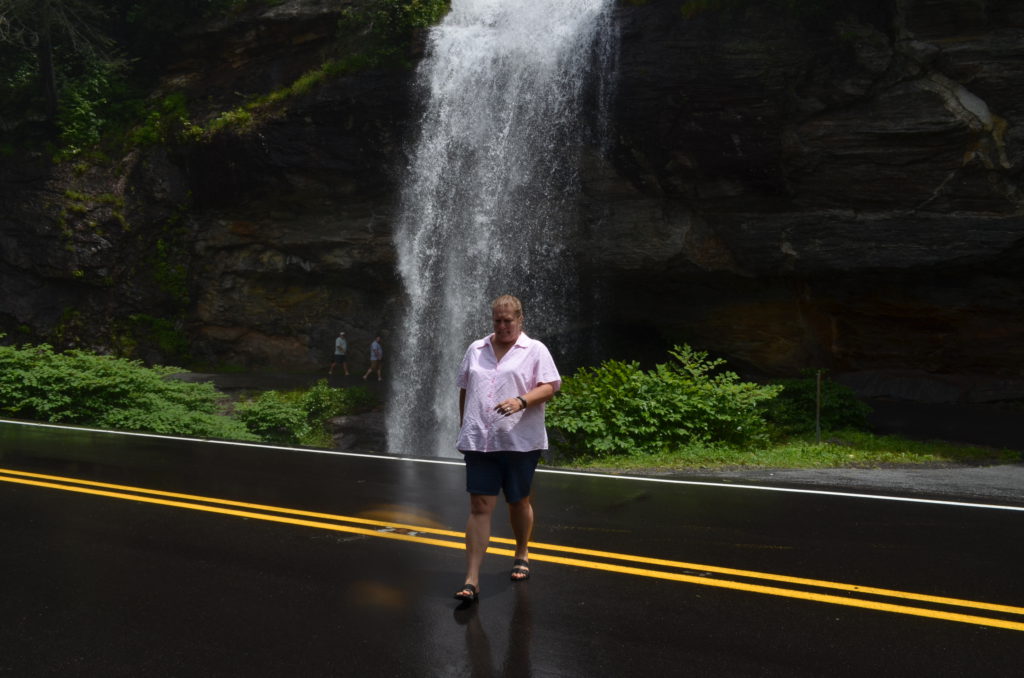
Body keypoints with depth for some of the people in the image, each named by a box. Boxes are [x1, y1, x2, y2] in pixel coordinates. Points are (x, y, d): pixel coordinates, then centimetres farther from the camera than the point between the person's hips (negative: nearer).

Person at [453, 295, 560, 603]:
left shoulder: (535, 350, 1)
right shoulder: (476, 349, 14)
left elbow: (550, 387, -8)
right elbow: (464, 389, 21)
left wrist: (521, 401, -24)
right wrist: (463, 426, 20)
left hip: (519, 441, -2)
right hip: (479, 441, 2)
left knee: (518, 501, 13)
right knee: (479, 506, -4)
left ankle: (522, 555, 38)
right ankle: (471, 580, -5)